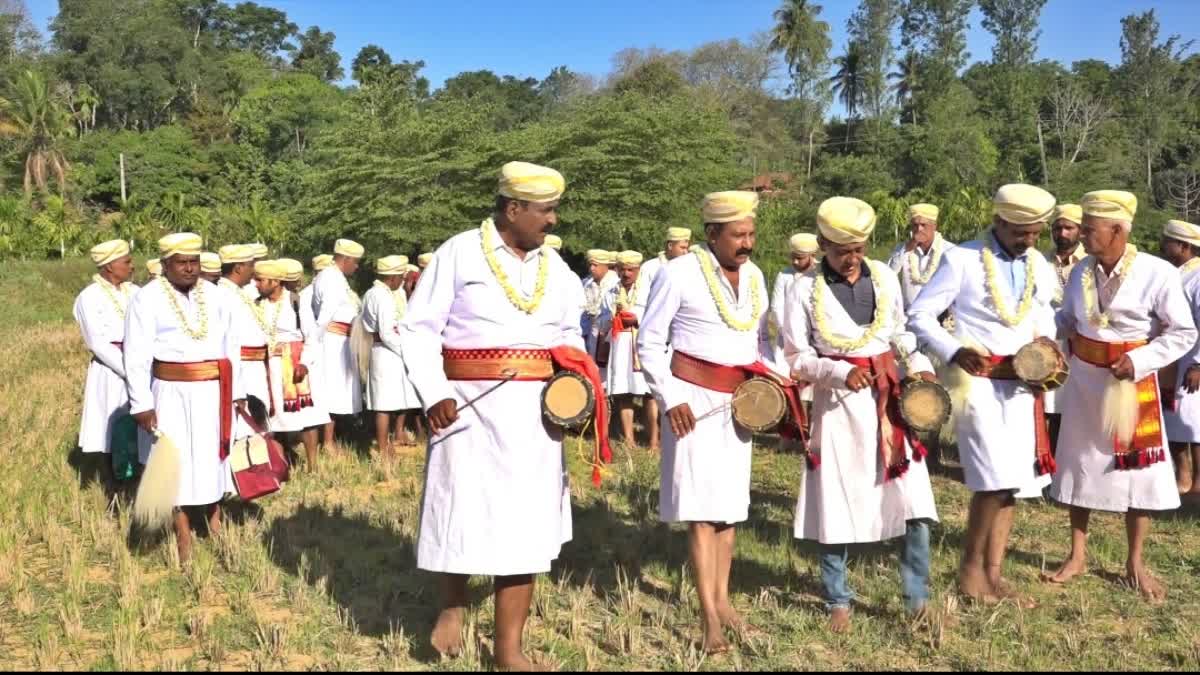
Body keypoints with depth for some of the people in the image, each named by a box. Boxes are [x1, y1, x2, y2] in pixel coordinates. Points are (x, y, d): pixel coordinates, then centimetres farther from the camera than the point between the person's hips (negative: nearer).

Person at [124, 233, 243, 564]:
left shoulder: (214, 295, 8)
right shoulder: (148, 298, -6)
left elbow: (231, 345, 12)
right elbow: (136, 355, -9)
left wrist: (236, 391, 10)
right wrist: (141, 403, -14)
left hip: (213, 392, 4)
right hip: (172, 394, -4)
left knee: (214, 458, 13)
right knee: (177, 464, 3)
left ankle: (215, 519, 29)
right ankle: (184, 540, 11)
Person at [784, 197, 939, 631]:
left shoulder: (885, 277, 4)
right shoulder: (805, 290, -7)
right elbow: (795, 358, -6)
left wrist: (920, 366, -1)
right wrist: (841, 372, -20)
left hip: (889, 397, 3)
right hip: (838, 404, -3)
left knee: (913, 503, 0)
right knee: (837, 506, 5)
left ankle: (917, 599, 15)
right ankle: (838, 602, 21)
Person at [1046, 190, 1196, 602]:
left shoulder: (1157, 273, -16)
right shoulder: (1081, 271, -1)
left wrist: (1138, 361, -21)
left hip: (1132, 382, -4)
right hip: (1084, 379, 4)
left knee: (1138, 470, 5)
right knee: (1081, 464, 10)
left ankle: (1135, 563, 20)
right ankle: (1077, 555, 23)